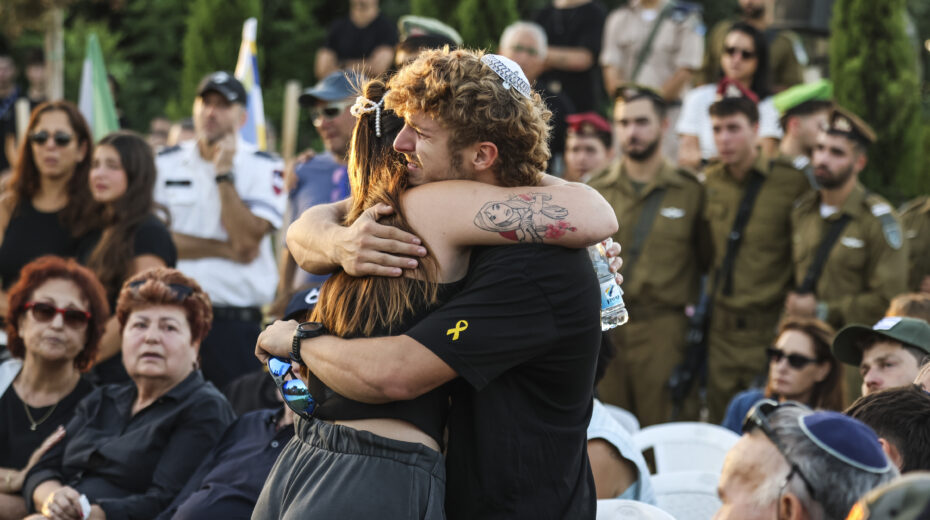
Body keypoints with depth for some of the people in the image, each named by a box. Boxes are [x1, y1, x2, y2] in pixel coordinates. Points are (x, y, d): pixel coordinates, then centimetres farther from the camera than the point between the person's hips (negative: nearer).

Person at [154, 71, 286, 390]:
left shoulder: (263, 169, 2)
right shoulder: (166, 164, 10)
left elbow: (247, 241, -10)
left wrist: (224, 174, -10)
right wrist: (224, 250, -7)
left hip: (236, 322, -2)